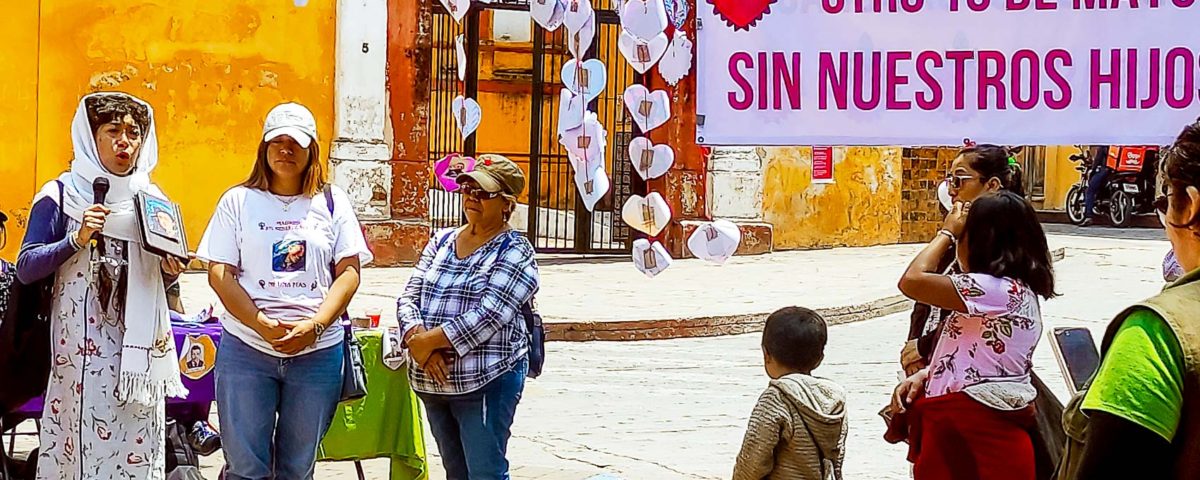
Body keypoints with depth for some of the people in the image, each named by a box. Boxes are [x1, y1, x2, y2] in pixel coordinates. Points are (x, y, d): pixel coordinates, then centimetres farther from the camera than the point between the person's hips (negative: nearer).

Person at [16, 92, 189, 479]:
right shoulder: (61, 195, 0)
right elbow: (25, 269, -5)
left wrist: (170, 272, -1)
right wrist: (76, 239, -17)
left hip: (138, 346, 4)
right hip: (81, 347, -4)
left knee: (137, 448, 1)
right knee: (80, 438, -7)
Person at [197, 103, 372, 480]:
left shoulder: (332, 202, 9)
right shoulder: (238, 201, 6)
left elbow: (349, 271, 3)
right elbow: (219, 274, -1)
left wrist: (314, 326, -12)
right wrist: (262, 324, -15)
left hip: (318, 351, 1)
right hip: (246, 349, -1)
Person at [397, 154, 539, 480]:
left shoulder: (515, 252, -7)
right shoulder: (441, 242, 11)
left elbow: (487, 317, -19)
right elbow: (409, 298, 4)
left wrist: (428, 340, -18)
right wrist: (418, 340, -15)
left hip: (487, 382, -6)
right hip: (430, 380, 6)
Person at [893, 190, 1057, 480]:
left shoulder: (996, 290, -19)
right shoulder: (1014, 290, 14)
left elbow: (911, 281, -22)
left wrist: (948, 232, -8)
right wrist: (924, 375, 2)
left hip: (977, 427, -9)